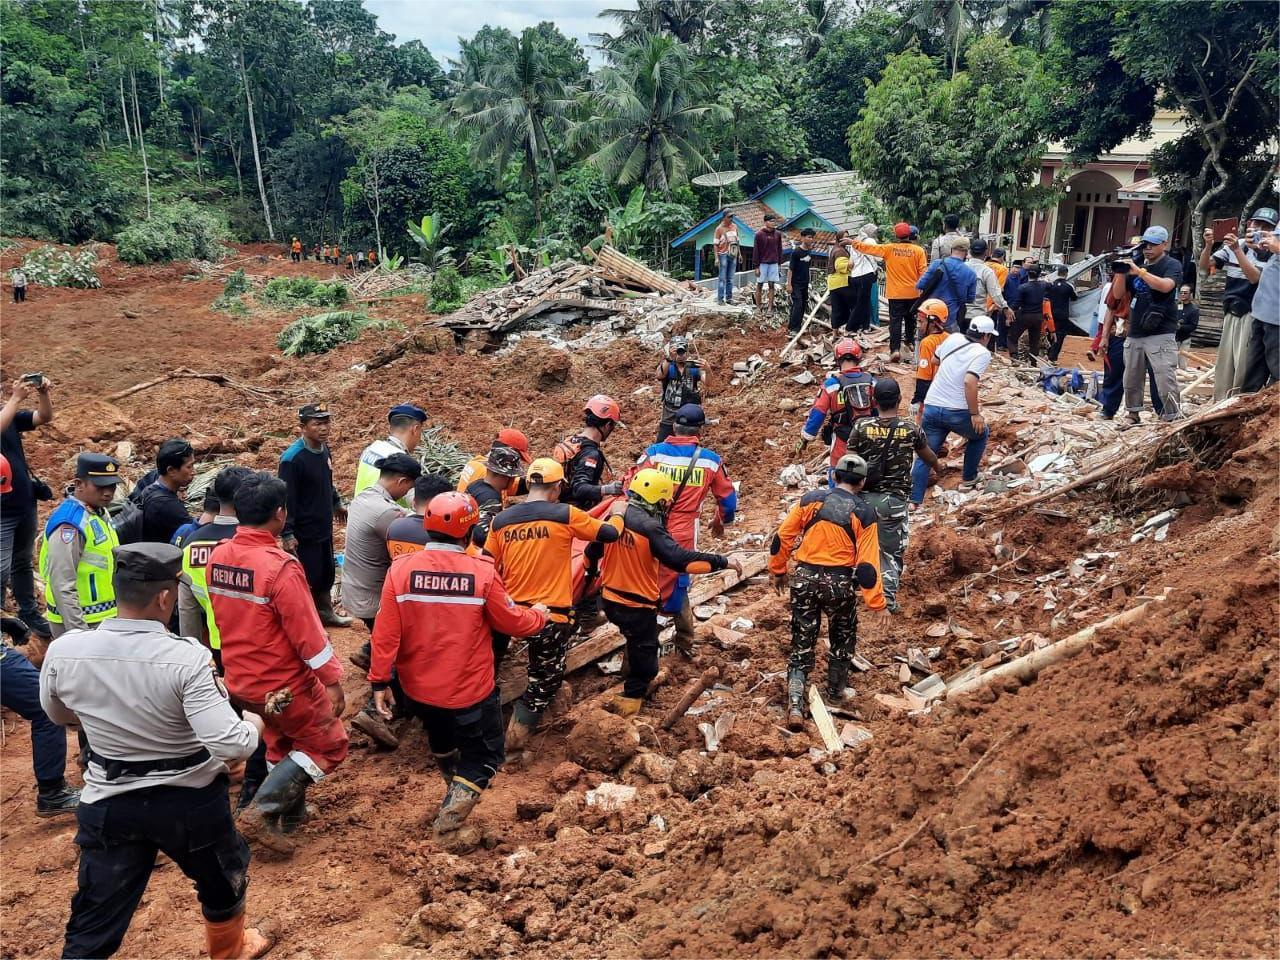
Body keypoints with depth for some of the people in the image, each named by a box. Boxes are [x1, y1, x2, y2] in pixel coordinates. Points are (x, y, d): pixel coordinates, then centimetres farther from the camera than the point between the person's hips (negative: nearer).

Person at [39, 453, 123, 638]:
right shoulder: (70, 524, -21)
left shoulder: (99, 513, 7)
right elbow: (63, 586, -25)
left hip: (104, 617, 9)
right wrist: (80, 634, -26)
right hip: (81, 622, -9)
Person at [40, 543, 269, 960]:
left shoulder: (63, 651, -14)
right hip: (191, 801, -2)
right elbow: (231, 746, -29)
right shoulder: (186, 658, -27)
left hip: (109, 803, 2)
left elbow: (58, 714, 8)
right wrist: (254, 723, -7)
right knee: (223, 878, 28)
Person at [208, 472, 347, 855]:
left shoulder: (217, 557, -4)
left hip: (240, 680, 8)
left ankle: (290, 814, 37)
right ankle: (262, 812, 1)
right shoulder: (280, 567, -27)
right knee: (328, 745, 10)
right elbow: (307, 632, -23)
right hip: (284, 684, -8)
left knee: (282, 744, 27)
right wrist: (332, 679, -14)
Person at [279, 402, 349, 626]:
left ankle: (325, 613, 38)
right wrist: (287, 535, -22)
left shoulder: (325, 450, 3)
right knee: (308, 577, 0)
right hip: (304, 533, -8)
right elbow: (285, 499, -21)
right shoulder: (292, 458, -22)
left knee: (326, 574, 21)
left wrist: (337, 504, 32)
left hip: (324, 528, 8)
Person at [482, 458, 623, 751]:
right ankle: (516, 736, 17)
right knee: (545, 681, 13)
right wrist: (618, 514, 22)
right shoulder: (566, 515, -9)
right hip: (551, 614, -3)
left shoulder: (500, 521, 2)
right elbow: (610, 533, 1)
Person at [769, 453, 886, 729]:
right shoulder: (864, 514, -5)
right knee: (842, 639, 25)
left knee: (802, 644, 8)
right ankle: (835, 691, 38)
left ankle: (795, 705, -4)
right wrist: (877, 603, -3)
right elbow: (868, 565, -8)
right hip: (841, 582, -1)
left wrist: (778, 572, 16)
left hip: (805, 579, 1)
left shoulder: (810, 499, 0)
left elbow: (781, 539, 3)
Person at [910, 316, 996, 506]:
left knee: (925, 455, 7)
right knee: (981, 433, 26)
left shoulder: (953, 339, 8)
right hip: (957, 411, -4)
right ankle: (968, 480, 33)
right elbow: (969, 382, -23)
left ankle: (914, 500, -4)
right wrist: (975, 413, -17)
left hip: (931, 407, 4)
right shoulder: (983, 353, -9)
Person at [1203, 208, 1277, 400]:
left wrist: (1237, 250, -28)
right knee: (1224, 361, 10)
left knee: (1243, 364, -8)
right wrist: (1208, 245, -18)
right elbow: (1205, 266, 1)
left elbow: (1255, 278, -21)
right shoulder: (1233, 244, 4)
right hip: (1231, 312, 5)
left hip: (1252, 315, -5)